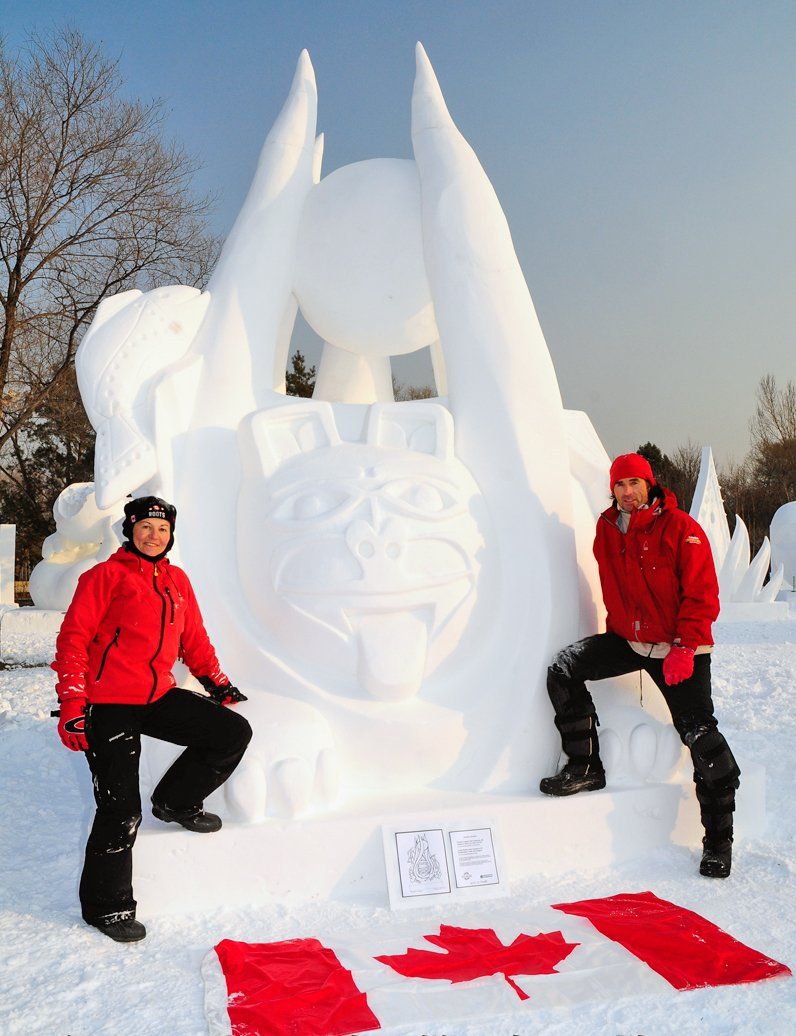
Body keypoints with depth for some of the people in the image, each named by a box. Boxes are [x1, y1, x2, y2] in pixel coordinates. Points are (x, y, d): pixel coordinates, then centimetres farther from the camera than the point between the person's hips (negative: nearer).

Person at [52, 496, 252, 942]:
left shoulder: (177, 580, 13)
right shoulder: (106, 576, -5)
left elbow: (194, 639, 23)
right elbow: (73, 639, -8)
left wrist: (217, 681, 17)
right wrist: (73, 705, -14)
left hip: (159, 696, 6)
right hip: (110, 704, -6)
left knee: (234, 733, -3)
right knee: (121, 810, -6)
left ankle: (176, 801, 16)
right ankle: (106, 905, 13)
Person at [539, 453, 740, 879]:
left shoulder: (680, 527, -10)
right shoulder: (607, 528, 5)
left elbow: (702, 593, -12)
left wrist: (684, 647, -18)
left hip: (679, 649, -5)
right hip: (626, 639, 5)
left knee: (699, 736, -7)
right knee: (564, 668, -12)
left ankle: (718, 839, 8)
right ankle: (585, 767, 0)